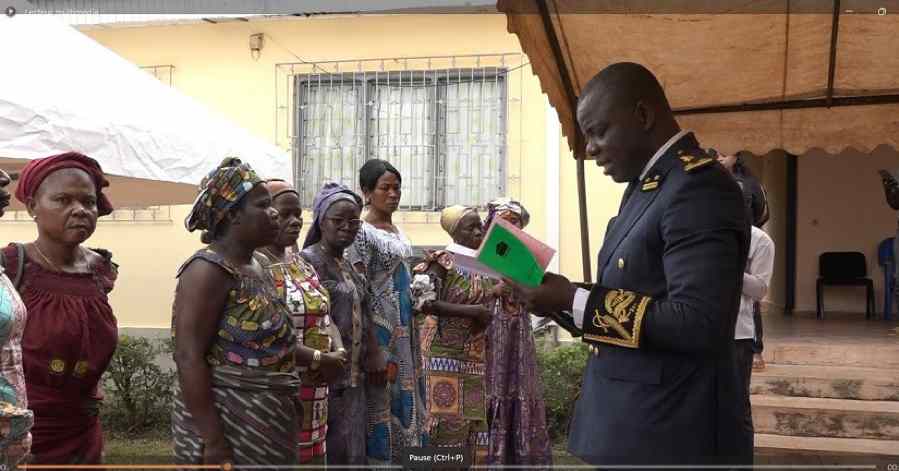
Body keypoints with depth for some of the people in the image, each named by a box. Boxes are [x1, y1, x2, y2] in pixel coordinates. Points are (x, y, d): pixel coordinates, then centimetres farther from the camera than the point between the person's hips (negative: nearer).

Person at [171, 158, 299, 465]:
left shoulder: (255, 268, 11)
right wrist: (214, 442, -24)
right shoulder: (209, 269, -16)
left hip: (262, 427, 9)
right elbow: (189, 357, -21)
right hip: (226, 424, -9)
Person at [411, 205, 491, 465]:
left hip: (476, 358, 7)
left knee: (474, 423, 9)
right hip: (445, 355, -7)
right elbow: (423, 302, -19)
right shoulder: (442, 261, -9)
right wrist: (471, 311, -19)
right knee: (448, 422, -5)